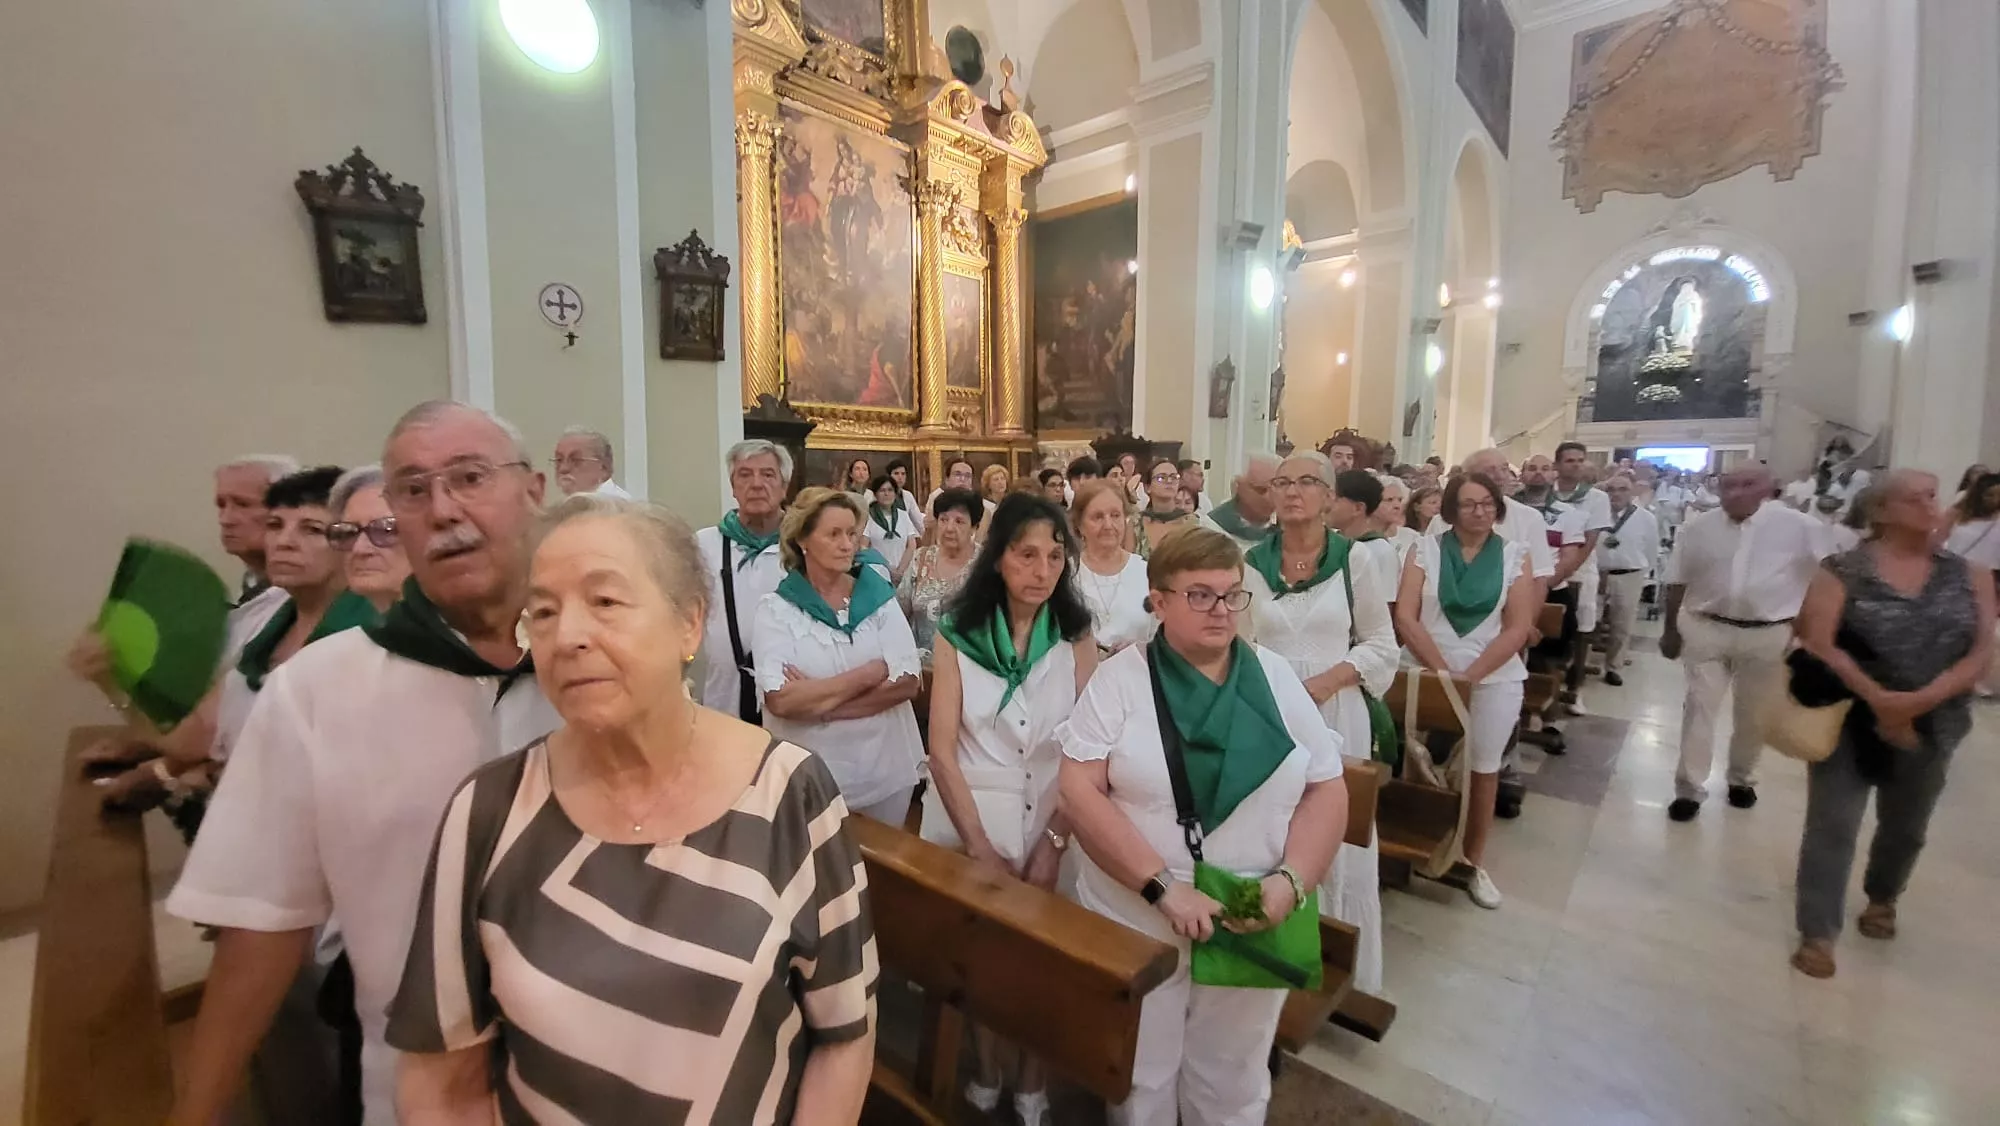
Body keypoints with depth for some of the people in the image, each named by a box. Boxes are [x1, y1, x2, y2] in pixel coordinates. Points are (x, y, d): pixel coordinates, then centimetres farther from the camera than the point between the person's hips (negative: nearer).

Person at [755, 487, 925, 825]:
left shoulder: (878, 595, -1)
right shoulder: (776, 608, -8)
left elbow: (909, 680, -11)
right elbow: (780, 700, -20)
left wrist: (819, 702, -17)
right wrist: (873, 671, -16)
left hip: (886, 770, 3)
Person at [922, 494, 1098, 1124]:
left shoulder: (1078, 637, -5)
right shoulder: (957, 635, -7)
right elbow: (942, 750, -9)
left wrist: (1054, 841, -13)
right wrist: (980, 844, -13)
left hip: (1053, 821, 1)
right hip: (970, 818, 0)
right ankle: (989, 1075, 37)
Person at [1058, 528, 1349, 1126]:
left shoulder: (1275, 677, 0)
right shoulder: (1119, 679, -10)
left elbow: (1327, 788, 1)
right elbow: (1080, 792, -15)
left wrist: (1291, 881, -13)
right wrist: (1162, 887, -21)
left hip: (1252, 923, 2)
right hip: (1135, 919, -2)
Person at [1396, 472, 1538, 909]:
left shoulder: (1516, 555, 2)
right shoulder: (1425, 549, 0)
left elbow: (1518, 628, -4)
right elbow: (1405, 617, -6)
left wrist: (1468, 676, -13)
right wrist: (1443, 671, -13)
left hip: (1494, 678, 1)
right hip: (1428, 673, -1)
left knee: (1483, 768, 10)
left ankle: (1474, 860, 26)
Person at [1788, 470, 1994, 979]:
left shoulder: (1969, 576, 2)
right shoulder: (1843, 571, -8)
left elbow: (1982, 652, -5)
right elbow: (1818, 643, -15)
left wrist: (1919, 700, -19)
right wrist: (1879, 699, -22)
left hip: (1931, 728, 4)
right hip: (1851, 722, -4)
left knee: (1906, 826, 20)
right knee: (1832, 826, -2)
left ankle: (1882, 898, 45)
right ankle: (1817, 934, 7)